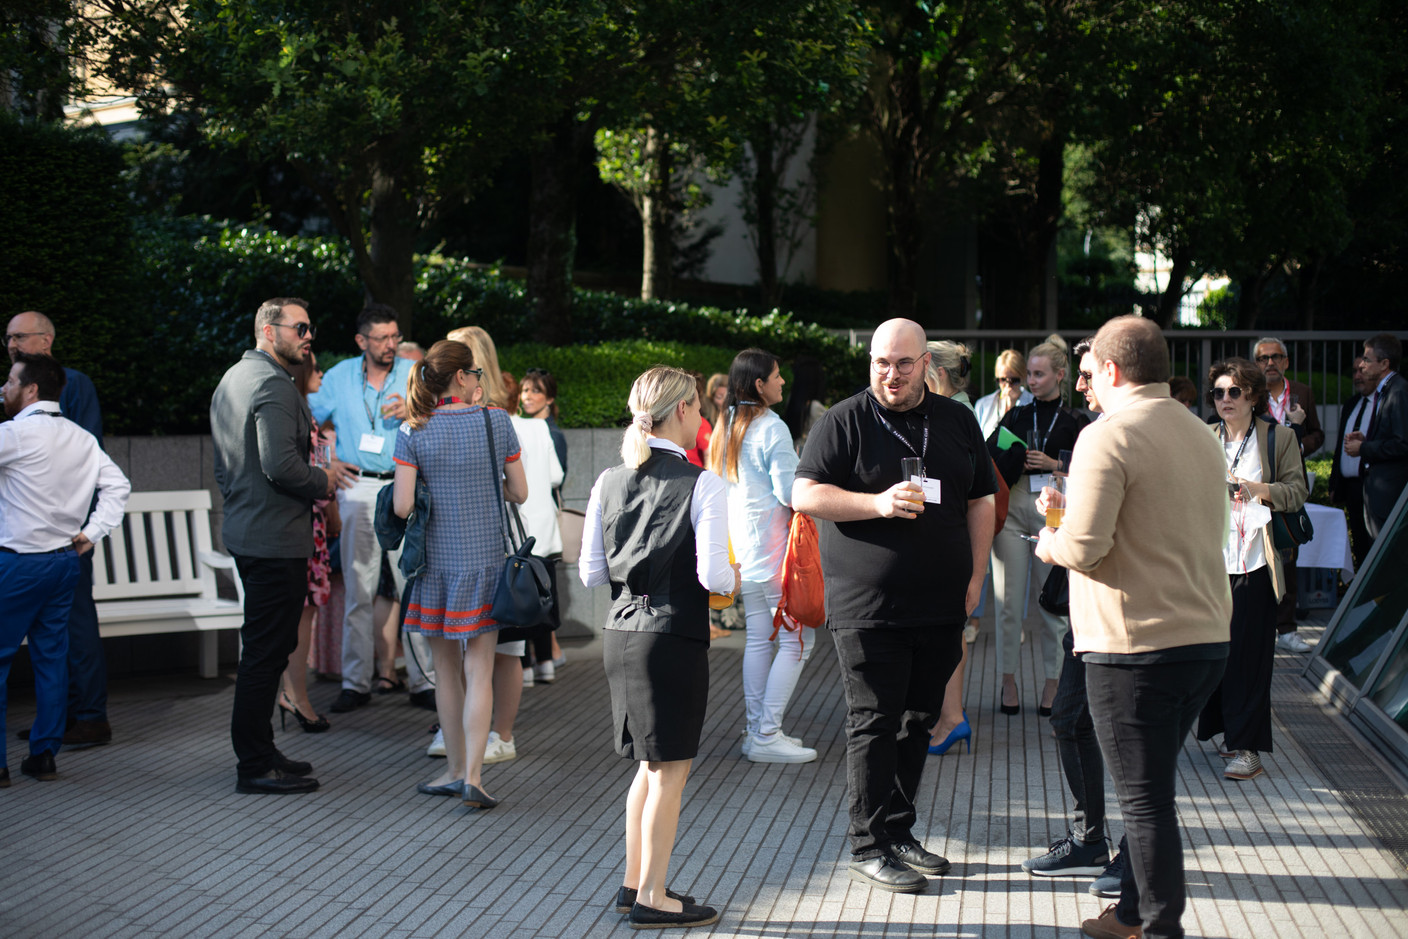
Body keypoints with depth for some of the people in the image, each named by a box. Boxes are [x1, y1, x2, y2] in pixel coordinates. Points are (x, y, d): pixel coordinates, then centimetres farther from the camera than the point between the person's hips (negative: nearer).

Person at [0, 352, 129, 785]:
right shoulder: (82, 439, 8)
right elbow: (117, 485, 8)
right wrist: (92, 531, 5)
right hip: (65, 561, 7)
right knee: (51, 656, 11)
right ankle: (44, 755, 15)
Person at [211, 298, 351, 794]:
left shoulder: (232, 379, 17)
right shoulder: (274, 385, -16)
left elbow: (224, 464, 23)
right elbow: (280, 464, -25)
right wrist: (322, 481, -9)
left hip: (242, 527, 11)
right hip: (276, 538, -11)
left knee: (264, 647, 17)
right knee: (266, 650, -6)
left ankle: (257, 752, 24)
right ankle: (256, 766, -1)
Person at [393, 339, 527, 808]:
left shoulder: (412, 433, -6)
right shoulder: (497, 421, -4)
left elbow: (402, 506, -11)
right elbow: (519, 493, 0)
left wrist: (433, 497, 10)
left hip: (436, 560, 0)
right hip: (485, 559, 0)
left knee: (446, 669, 13)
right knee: (478, 671, 1)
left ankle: (457, 768, 21)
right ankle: (471, 775, -6)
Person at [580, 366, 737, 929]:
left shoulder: (608, 482, 4)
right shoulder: (701, 485, -13)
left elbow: (591, 572, 6)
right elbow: (712, 575, -17)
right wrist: (733, 580, 4)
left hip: (621, 632, 6)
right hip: (675, 636, -6)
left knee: (651, 766, 19)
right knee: (670, 768, 4)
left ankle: (634, 883, 26)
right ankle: (651, 898, 10)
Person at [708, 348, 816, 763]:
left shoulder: (726, 428, 11)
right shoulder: (772, 428, -15)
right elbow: (789, 493, -19)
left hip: (743, 544, 9)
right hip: (773, 543, -9)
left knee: (758, 639, 12)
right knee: (796, 639, -5)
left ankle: (756, 729, 14)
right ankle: (767, 734, -8)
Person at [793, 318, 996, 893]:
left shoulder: (957, 421, 12)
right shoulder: (845, 421, -3)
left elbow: (980, 503, 17)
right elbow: (805, 495, -8)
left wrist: (976, 577, 9)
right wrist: (878, 503, -19)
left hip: (941, 606, 5)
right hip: (868, 606, -5)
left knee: (918, 721, 11)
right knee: (874, 725, -2)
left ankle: (899, 831, 22)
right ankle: (869, 846, 6)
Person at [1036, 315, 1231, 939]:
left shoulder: (1109, 436, -13)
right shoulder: (1202, 436, 13)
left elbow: (1083, 545, -20)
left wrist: (1048, 541, 2)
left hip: (1135, 647, -8)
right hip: (1207, 637, 8)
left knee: (1145, 799, 1)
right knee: (1153, 788, 18)